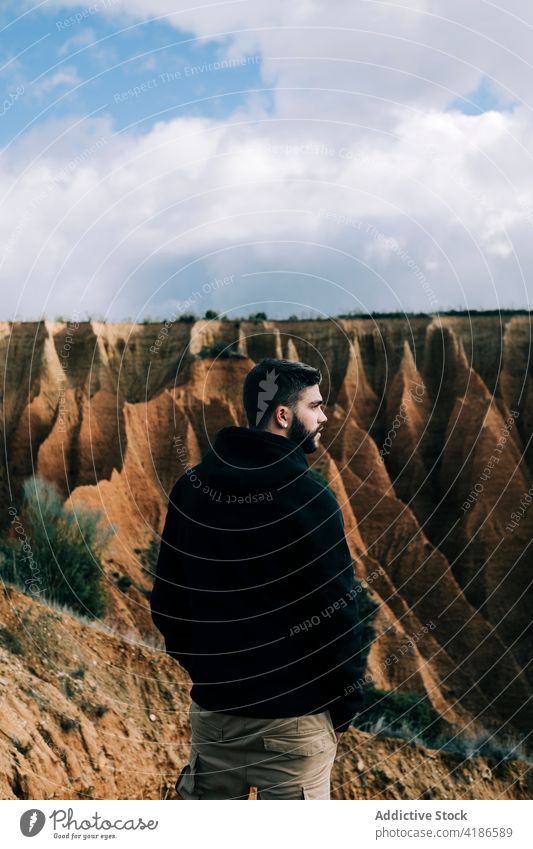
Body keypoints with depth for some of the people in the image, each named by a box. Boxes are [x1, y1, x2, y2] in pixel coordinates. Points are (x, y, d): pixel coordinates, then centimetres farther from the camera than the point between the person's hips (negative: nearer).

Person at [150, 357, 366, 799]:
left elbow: (166, 602, 7)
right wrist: (346, 707, -1)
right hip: (292, 716, -5)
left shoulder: (190, 487, 1)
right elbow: (337, 612, -15)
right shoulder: (309, 497, -18)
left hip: (211, 707, 6)